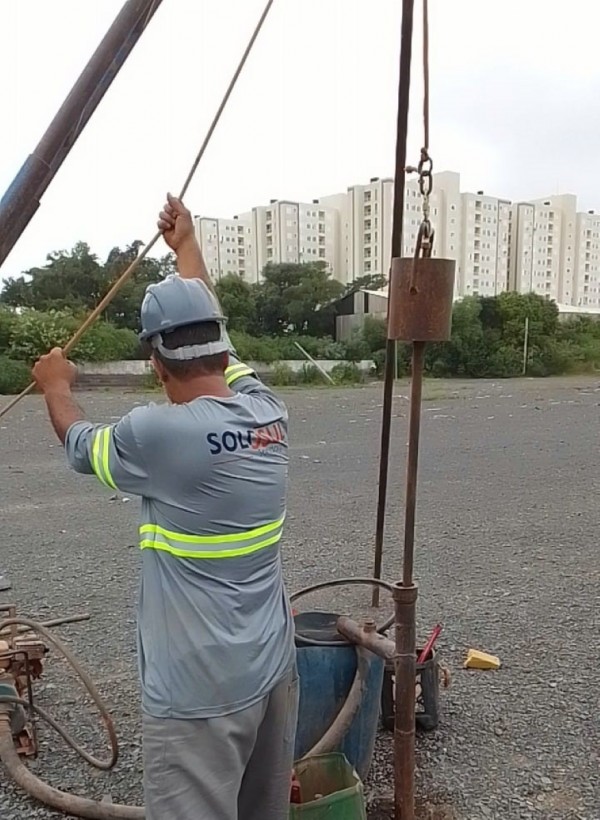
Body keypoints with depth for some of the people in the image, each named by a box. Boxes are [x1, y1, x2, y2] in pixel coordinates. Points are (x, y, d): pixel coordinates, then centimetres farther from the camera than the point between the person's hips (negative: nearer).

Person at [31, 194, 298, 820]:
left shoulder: (158, 433, -20)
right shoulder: (267, 410, -3)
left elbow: (82, 445, 3)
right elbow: (216, 335, 16)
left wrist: (55, 386, 24)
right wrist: (187, 246, 31)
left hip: (200, 691, -7)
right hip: (274, 669, 7)